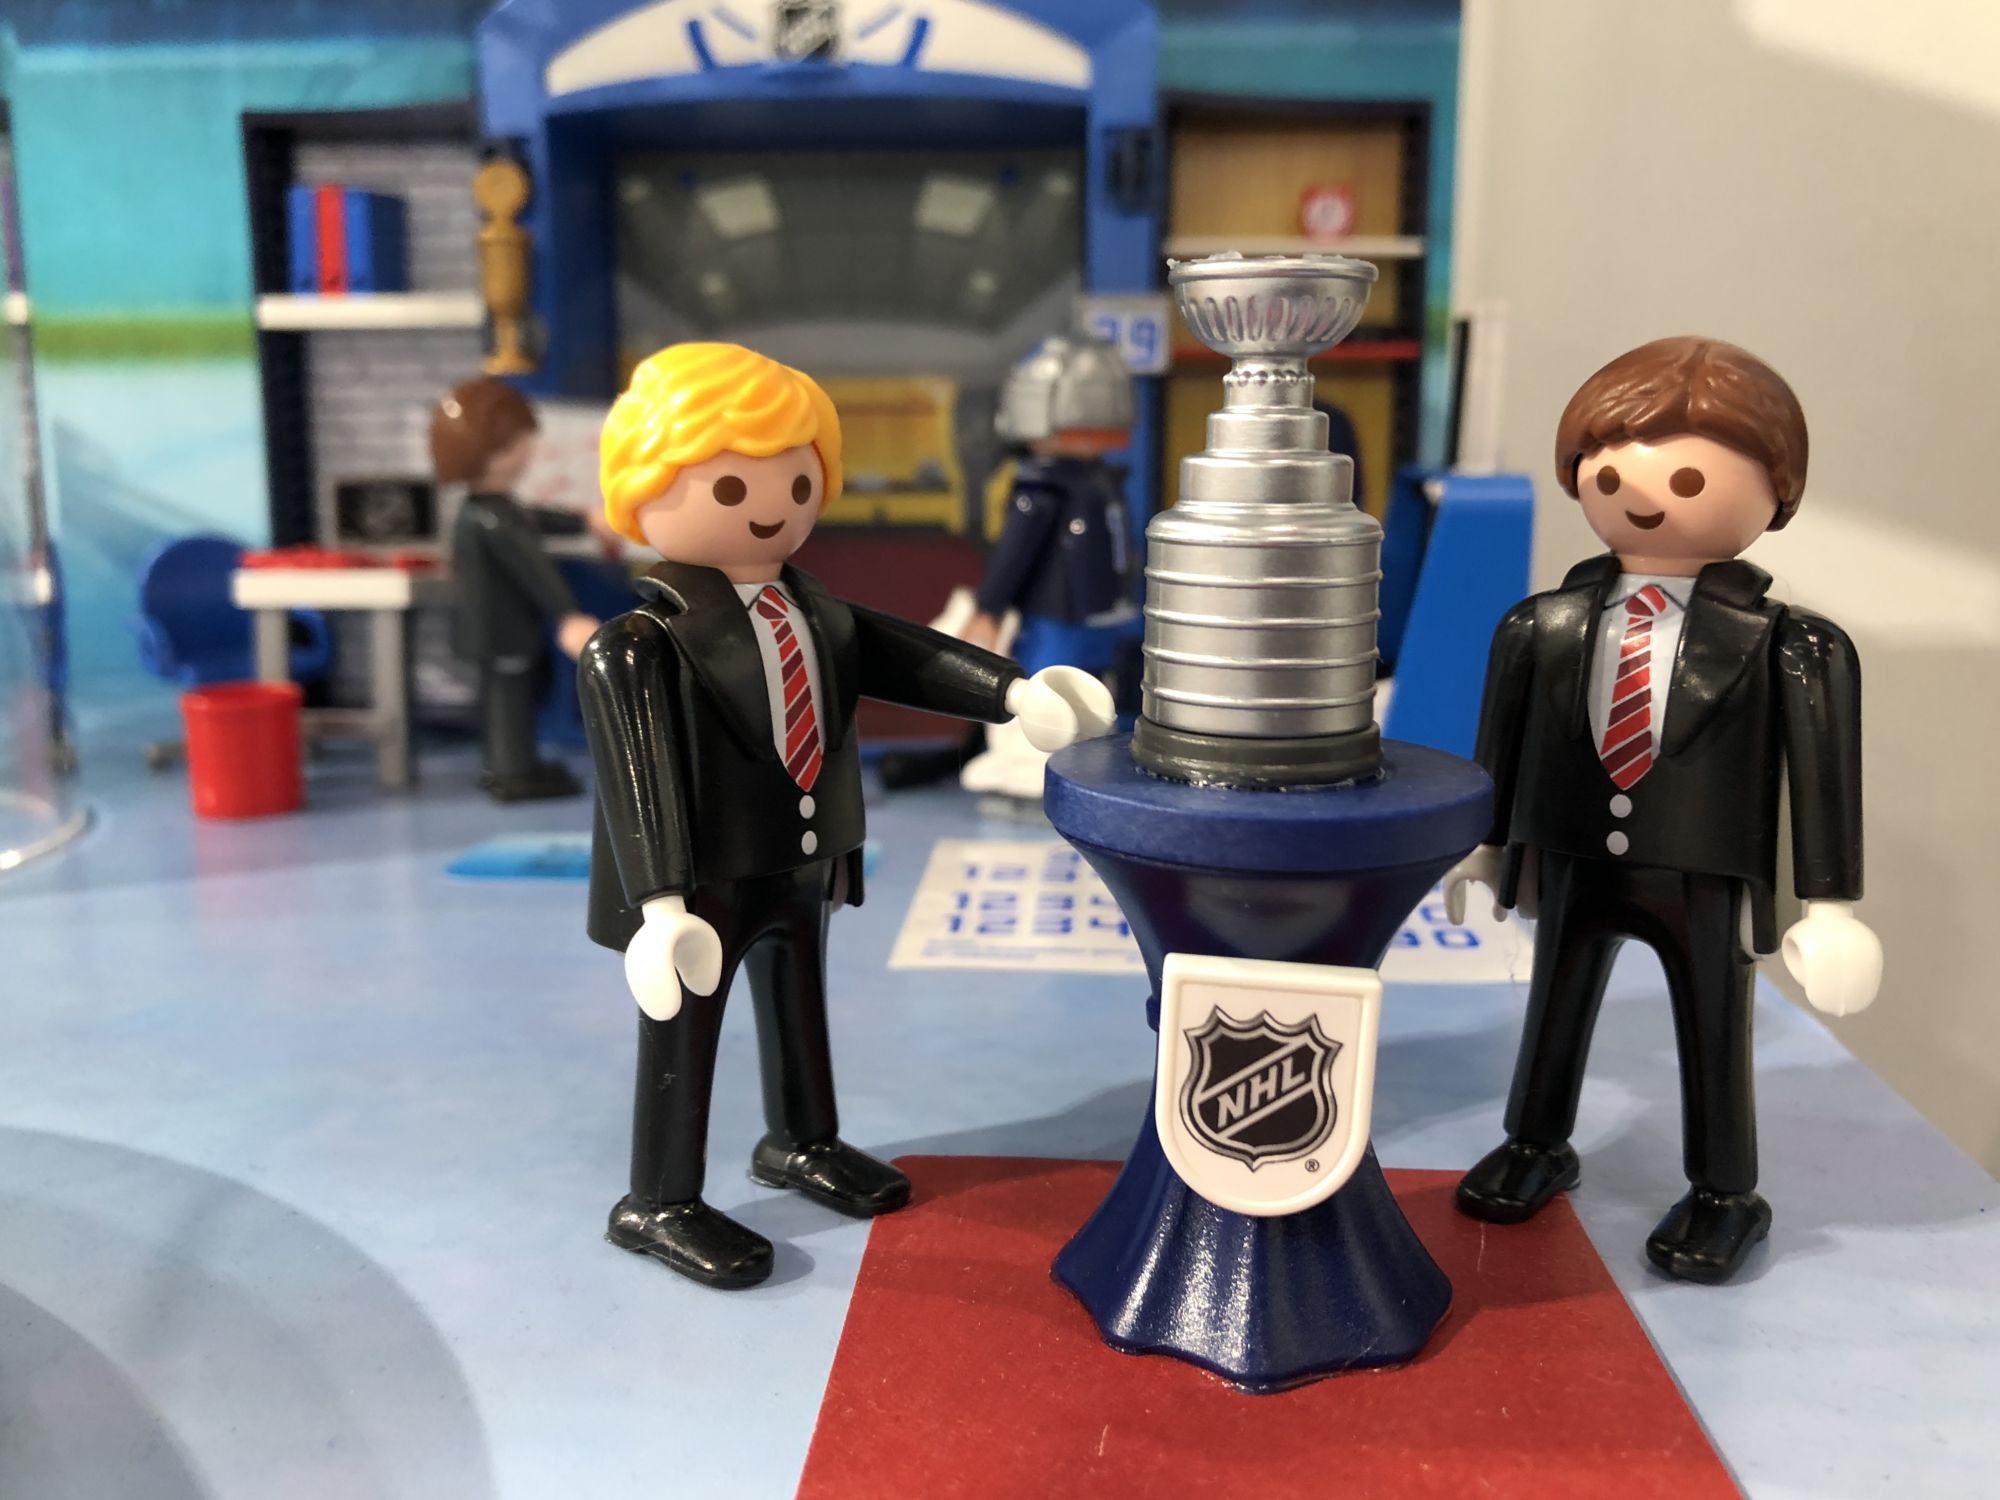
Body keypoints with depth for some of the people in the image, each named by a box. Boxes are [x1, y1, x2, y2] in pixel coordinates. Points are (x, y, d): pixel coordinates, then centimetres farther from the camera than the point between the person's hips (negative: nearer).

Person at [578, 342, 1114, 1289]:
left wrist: (1013, 693, -12)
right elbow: (639, 775, -27)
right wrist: (660, 899, -34)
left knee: (799, 1004, 24)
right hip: (706, 877, -8)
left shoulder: (815, 610, 3)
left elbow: (904, 656, -1)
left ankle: (802, 1143, 47)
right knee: (683, 1033, 5)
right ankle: (658, 1204, 22)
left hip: (806, 860, 8)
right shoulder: (641, 645, -22)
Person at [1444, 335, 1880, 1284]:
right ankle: (1537, 1146, 44)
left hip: (1704, 875, -3)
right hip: (1573, 861, 3)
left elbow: (1823, 775, -10)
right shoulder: (1546, 627, -4)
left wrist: (1831, 903, -9)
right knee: (1556, 1006, 20)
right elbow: (1501, 740, 7)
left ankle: (1723, 1197, 35)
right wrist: (1485, 843, 13)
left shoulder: (1781, 646, -14)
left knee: (1712, 1035, 12)